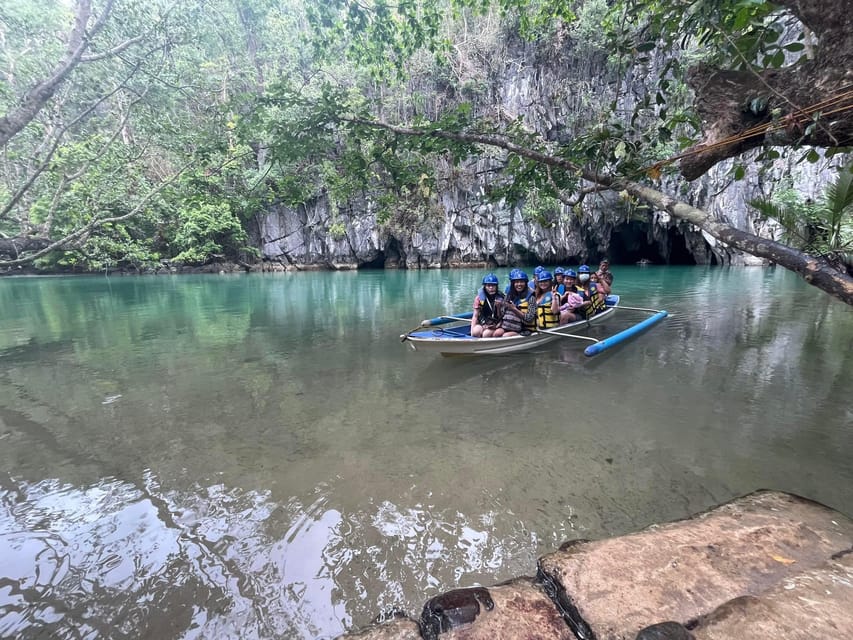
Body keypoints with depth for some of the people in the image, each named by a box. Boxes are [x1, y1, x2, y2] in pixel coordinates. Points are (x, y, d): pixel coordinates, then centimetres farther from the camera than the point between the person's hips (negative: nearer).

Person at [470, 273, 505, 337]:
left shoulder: (500, 298, -1)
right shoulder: (479, 297, 0)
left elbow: (501, 317, 1)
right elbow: (475, 316, -1)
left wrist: (498, 307, -18)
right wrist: (472, 332, -13)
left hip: (495, 326, -1)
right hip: (481, 324, 1)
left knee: (487, 334, -32)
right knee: (476, 332, -31)